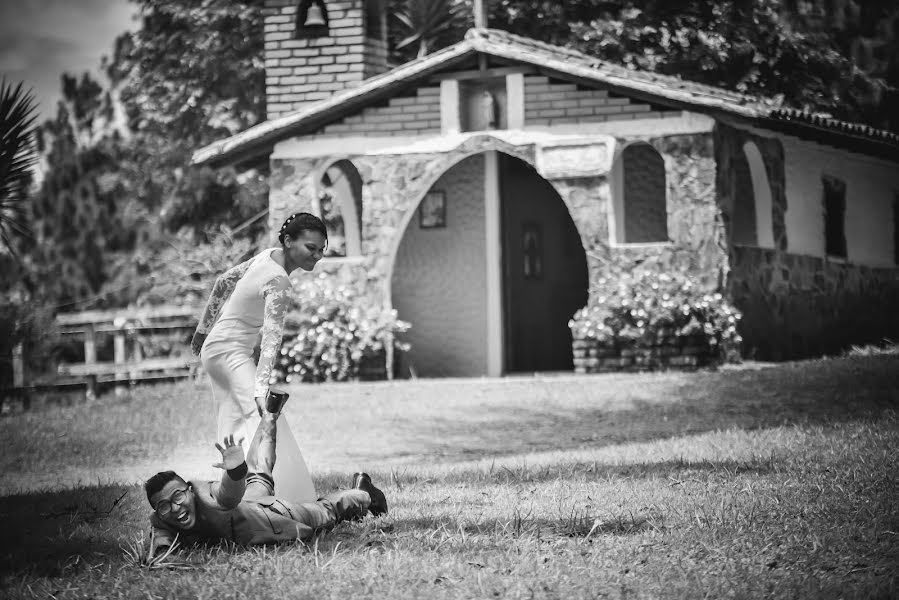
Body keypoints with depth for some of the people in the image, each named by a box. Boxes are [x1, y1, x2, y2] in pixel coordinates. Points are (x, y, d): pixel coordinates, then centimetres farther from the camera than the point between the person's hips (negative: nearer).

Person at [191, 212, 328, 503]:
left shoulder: (268, 256, 3)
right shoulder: (278, 282, -24)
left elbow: (224, 282, 13)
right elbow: (271, 337, -33)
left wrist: (204, 328, 22)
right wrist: (261, 388, -41)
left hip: (215, 348, 10)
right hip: (230, 353, -10)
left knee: (235, 428, 11)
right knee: (262, 420, -23)